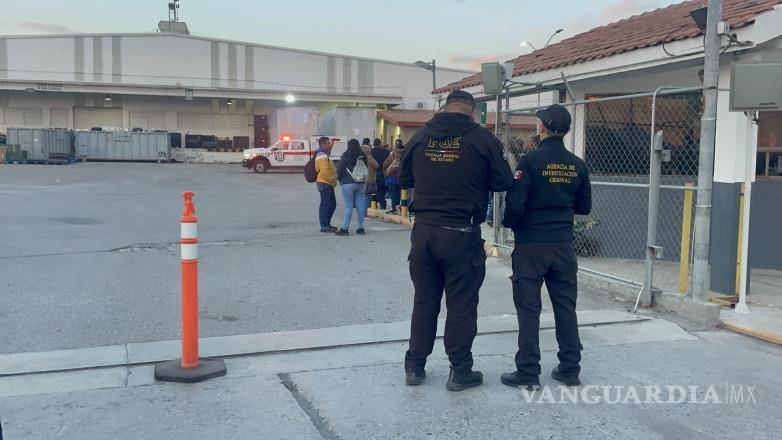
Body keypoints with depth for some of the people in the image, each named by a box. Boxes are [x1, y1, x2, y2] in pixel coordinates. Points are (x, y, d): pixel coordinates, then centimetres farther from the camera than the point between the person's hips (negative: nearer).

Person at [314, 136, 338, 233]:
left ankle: (327, 223, 22)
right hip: (325, 183, -11)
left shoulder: (325, 155, 20)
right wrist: (333, 179, -15)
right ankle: (324, 226, -4)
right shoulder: (322, 156, -15)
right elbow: (325, 171, -23)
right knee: (325, 204, -7)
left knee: (332, 204, 14)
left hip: (328, 184, 11)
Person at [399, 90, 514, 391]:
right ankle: (460, 371, 15)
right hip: (462, 234, -3)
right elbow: (504, 183, -3)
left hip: (424, 231, 4)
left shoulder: (421, 136, 4)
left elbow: (405, 179, 13)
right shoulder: (482, 138, -7)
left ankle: (414, 366, 23)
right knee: (461, 304, 7)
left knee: (424, 301, 15)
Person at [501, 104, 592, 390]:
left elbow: (514, 203, -16)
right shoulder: (577, 165, 4)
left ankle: (528, 372, 5)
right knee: (566, 307, 11)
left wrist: (509, 224, 4)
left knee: (528, 309, 1)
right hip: (564, 245, 5)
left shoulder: (531, 161, -12)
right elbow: (584, 207, 11)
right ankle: (570, 369, 18)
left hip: (530, 245, -4)